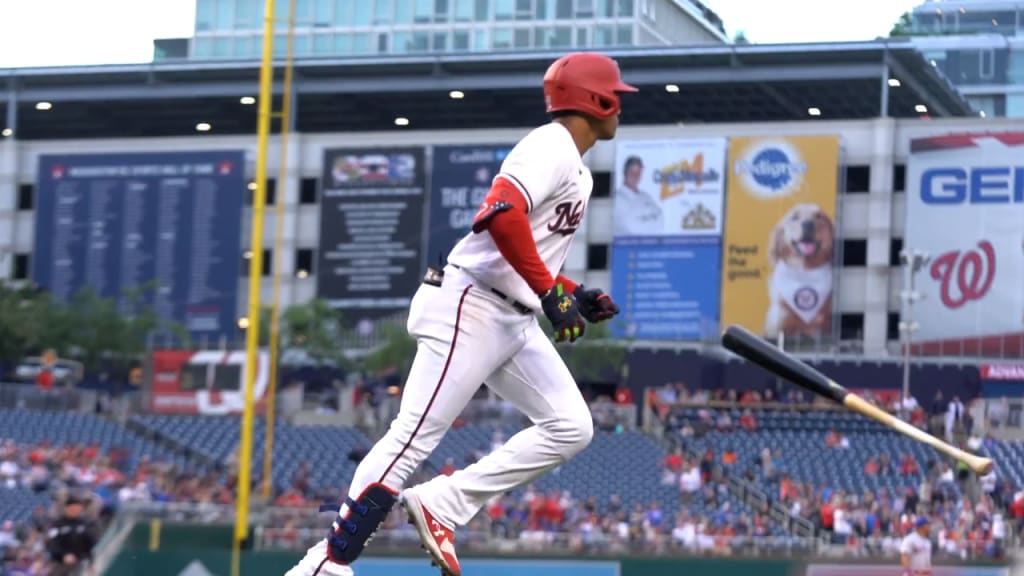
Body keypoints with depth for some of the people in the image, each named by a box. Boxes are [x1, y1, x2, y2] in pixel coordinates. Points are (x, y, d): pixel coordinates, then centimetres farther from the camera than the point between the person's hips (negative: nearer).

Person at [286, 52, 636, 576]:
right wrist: (551, 291, -26)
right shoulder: (553, 147, -11)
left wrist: (572, 297, 12)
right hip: (471, 307, -10)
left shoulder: (575, 169, 21)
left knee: (570, 428, 2)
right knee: (414, 437, -12)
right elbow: (501, 215, -28)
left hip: (514, 319, 10)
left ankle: (440, 506, 0)